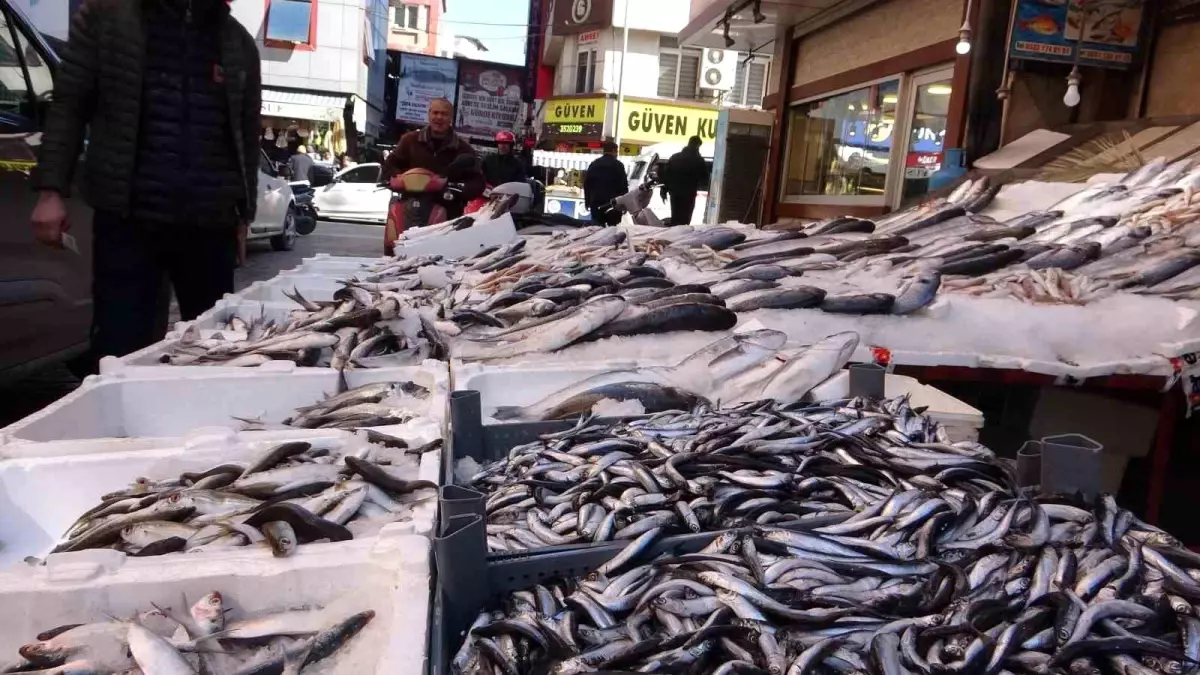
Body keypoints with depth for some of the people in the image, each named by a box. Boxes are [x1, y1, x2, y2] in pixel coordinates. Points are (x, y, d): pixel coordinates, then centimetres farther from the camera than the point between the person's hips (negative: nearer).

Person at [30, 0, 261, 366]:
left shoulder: (239, 43, 12)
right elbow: (68, 105, 4)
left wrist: (243, 214, 13)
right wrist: (51, 189, -3)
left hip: (210, 223, 2)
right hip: (127, 216, -2)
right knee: (119, 347, -1)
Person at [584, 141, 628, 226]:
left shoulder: (594, 164, 14)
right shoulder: (618, 165, -1)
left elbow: (586, 183, 15)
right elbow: (624, 185, -5)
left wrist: (587, 201, 21)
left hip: (596, 201, 4)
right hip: (613, 202, -4)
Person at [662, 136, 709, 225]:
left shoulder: (674, 157, 8)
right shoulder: (699, 160, -6)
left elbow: (666, 174, 6)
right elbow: (705, 178, -2)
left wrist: (665, 189, 11)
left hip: (674, 192, 5)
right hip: (689, 194, -4)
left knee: (675, 217, 14)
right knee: (685, 219, -2)